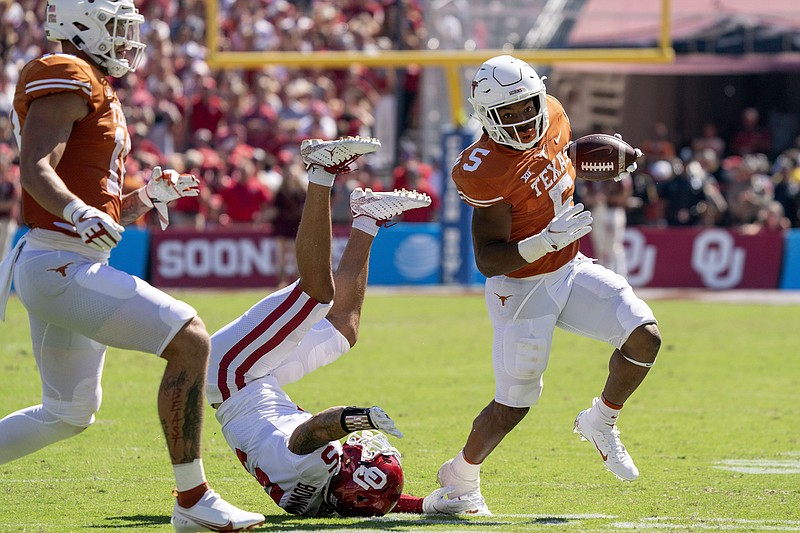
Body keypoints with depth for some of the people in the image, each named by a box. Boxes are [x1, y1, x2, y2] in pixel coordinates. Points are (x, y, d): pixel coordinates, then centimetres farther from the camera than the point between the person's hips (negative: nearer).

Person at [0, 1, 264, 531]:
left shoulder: (96, 91, 22)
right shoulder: (66, 80, -9)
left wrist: (148, 197, 16)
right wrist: (81, 213, -37)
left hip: (56, 268, 11)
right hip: (59, 265, -11)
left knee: (68, 414, 21)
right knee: (190, 338, -16)